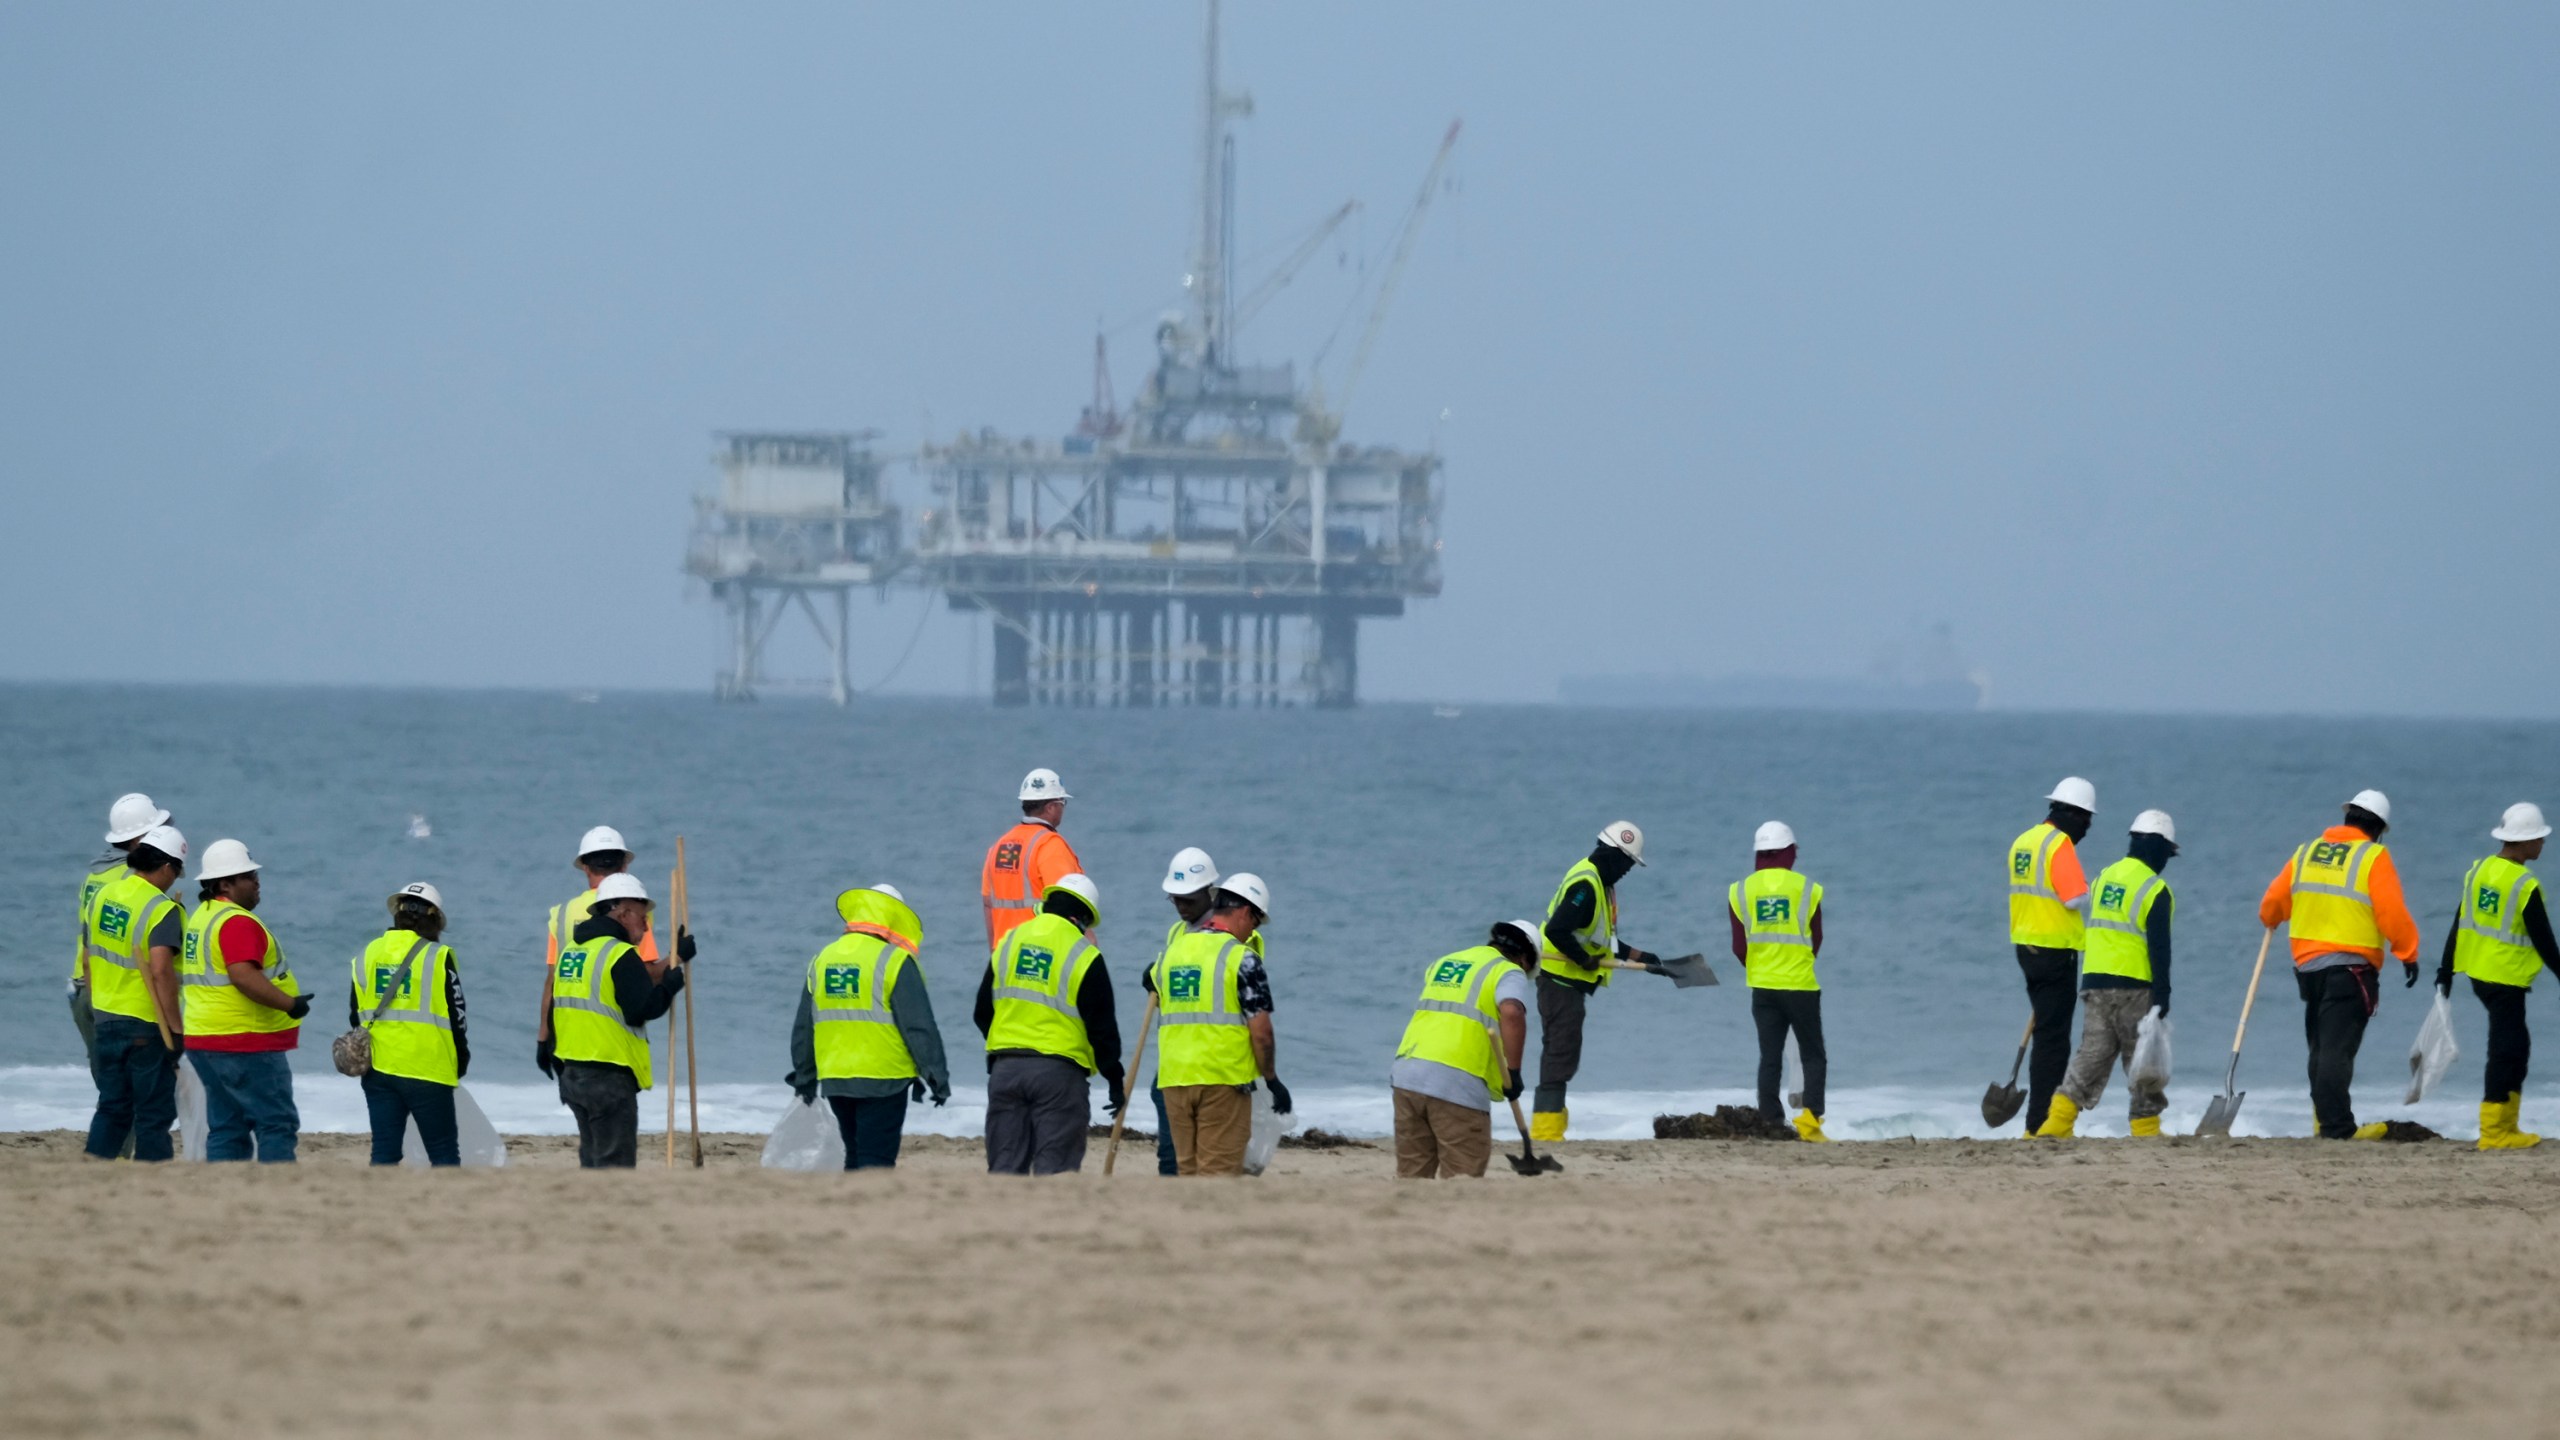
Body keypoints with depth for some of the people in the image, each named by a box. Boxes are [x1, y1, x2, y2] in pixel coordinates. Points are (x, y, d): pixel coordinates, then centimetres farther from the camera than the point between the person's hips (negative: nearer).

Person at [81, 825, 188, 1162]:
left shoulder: (103, 895, 5)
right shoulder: (163, 910, -17)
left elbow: (89, 959, 13)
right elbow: (161, 971, -26)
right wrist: (176, 1027, -20)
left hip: (106, 1018, 7)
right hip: (146, 1025, -7)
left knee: (112, 1107, 16)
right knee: (154, 1114, 3)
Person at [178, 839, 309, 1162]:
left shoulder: (202, 917, 17)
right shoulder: (237, 922, -15)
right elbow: (243, 976, -27)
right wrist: (290, 1004, -24)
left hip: (203, 1039, 10)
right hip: (245, 1043, -10)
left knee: (226, 1129, 10)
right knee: (278, 1124, -7)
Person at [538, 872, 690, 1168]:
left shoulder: (571, 952, 14)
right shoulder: (621, 955, -13)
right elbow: (642, 1009, -20)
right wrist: (673, 983, -7)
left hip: (571, 1073, 9)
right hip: (609, 1076, -9)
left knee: (593, 1159, 16)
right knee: (615, 1163, -7)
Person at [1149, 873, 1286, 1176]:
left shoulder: (1171, 950, 12)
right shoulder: (1241, 958, -8)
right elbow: (1260, 1029, -11)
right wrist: (1272, 1079, 0)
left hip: (1174, 1079, 6)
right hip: (1224, 1079, -6)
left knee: (1187, 1168, 12)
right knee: (1220, 1171, -3)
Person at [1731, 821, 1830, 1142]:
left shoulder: (1740, 891, 1)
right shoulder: (1806, 889, -5)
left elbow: (1739, 947, 4)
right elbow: (1816, 941, 5)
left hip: (1762, 985, 2)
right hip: (1800, 984, -2)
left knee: (1770, 1058, 7)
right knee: (1813, 1056, 5)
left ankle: (1771, 1124, 2)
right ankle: (1810, 1118, -11)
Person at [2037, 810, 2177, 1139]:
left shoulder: (2104, 877, 13)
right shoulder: (2155, 891, -9)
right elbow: (2159, 948, -13)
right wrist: (2162, 996, -12)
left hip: (2094, 980, 6)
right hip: (2133, 986, -6)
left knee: (2091, 1056, 5)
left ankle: (2056, 1124, -8)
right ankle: (2146, 1131, 8)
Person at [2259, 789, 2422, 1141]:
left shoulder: (2307, 853, 12)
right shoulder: (2373, 857, -6)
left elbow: (2274, 900, 19)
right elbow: (2392, 913, -14)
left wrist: (2270, 920, 41)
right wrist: (2408, 953, -3)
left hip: (2307, 963, 6)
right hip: (2350, 966, -6)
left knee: (2321, 1047, 17)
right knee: (2337, 1049, -10)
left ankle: (2326, 1117, 21)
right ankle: (2336, 1127, -14)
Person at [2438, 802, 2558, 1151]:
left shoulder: (2478, 872, 5)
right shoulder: (2525, 886, -17)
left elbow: (2457, 926, 10)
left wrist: (2446, 972, 16)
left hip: (2477, 973, 8)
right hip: (2507, 978, -8)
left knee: (2516, 1045, 18)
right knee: (2505, 1050, -2)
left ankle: (2507, 1124, 21)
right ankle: (2493, 1132, -3)